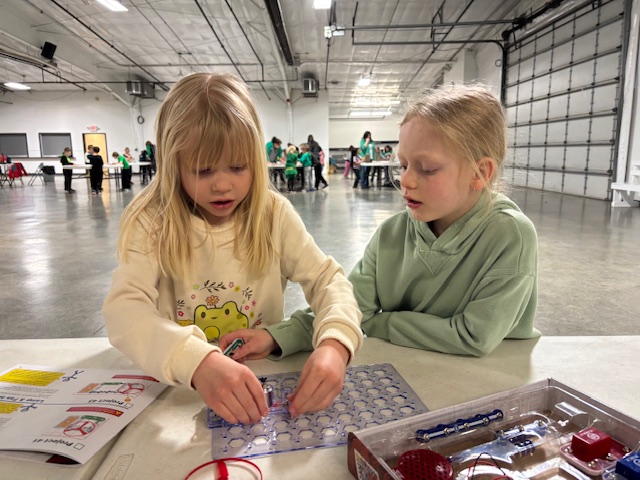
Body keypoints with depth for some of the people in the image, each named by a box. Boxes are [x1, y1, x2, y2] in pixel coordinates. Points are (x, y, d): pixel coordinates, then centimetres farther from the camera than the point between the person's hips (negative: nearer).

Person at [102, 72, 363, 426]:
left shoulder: (274, 214, -6)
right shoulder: (151, 222, -10)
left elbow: (329, 280, -8)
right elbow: (124, 308, -21)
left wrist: (334, 344, -28)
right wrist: (198, 362, -39)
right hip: (175, 385, 0)